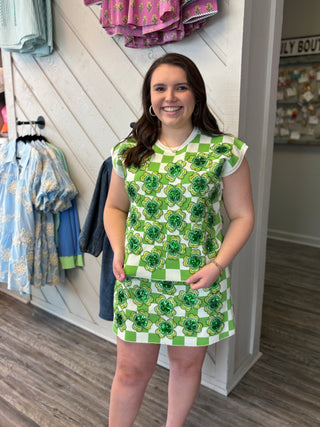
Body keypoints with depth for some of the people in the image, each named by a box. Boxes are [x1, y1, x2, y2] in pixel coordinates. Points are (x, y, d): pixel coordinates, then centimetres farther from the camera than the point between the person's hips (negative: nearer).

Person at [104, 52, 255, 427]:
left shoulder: (225, 151, -5)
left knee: (187, 363, 19)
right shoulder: (128, 151, 3)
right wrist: (118, 252, -3)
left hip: (198, 282, -1)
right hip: (137, 280, 2)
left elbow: (242, 216, -1)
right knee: (131, 370, 12)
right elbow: (115, 207, 12)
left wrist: (218, 264, -13)